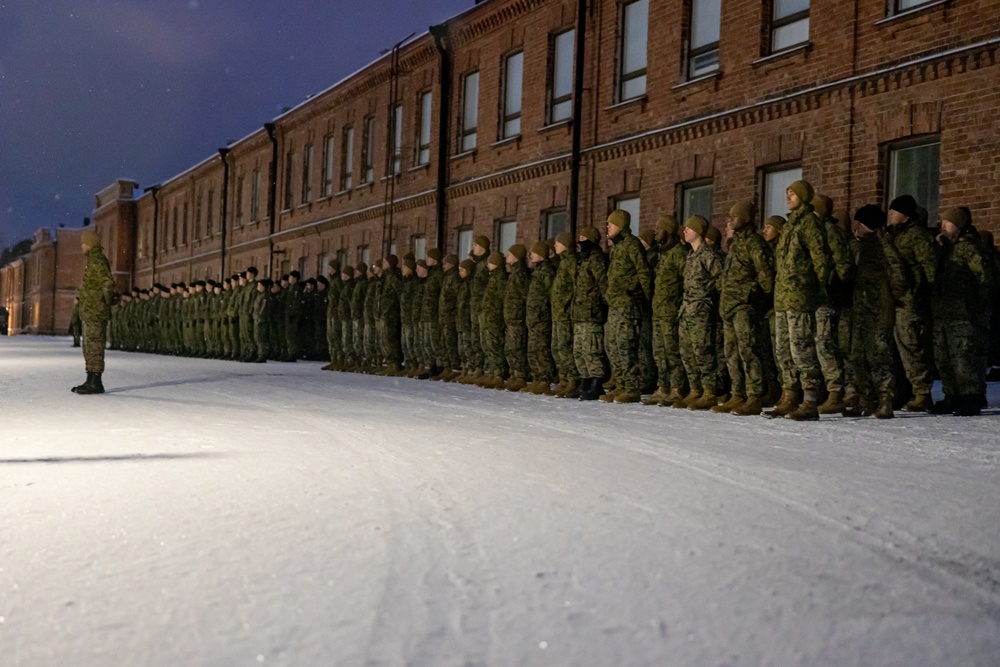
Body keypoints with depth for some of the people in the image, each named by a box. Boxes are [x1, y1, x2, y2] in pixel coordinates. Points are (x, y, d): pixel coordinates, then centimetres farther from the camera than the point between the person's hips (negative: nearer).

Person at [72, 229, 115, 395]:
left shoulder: (97, 260, -12)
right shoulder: (93, 260, 20)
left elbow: (108, 283, -23)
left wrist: (106, 304, -16)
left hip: (95, 312, -11)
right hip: (89, 313, 11)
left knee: (94, 346, -9)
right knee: (89, 347, 13)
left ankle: (96, 382, -8)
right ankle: (91, 381, 19)